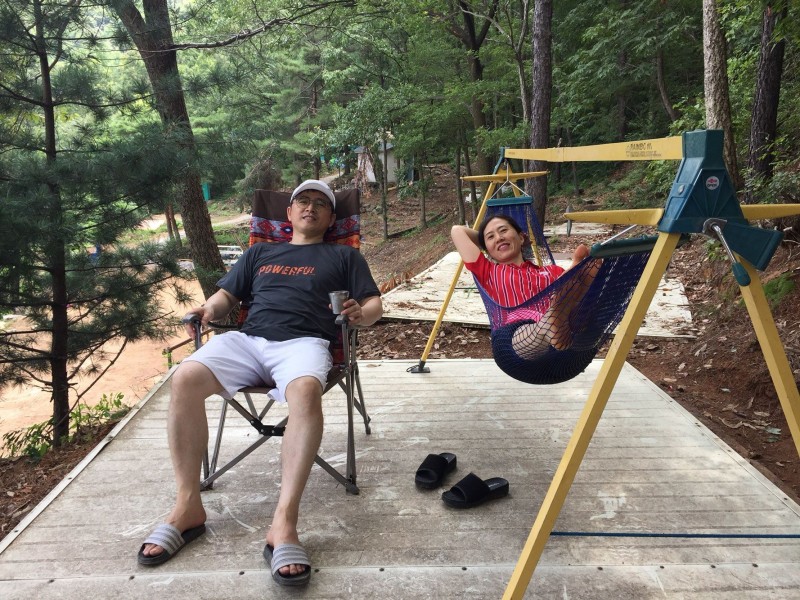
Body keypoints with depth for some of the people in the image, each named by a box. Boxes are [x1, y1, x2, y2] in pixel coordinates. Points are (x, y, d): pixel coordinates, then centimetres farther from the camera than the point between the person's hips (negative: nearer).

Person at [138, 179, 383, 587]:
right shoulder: (259, 252, 32)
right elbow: (227, 294, 27)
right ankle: (188, 506, -16)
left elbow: (374, 305, 13)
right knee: (185, 379, -25)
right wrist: (208, 309, 3)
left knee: (305, 391, -39)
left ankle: (284, 522, -39)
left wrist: (360, 315, -12)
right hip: (246, 338, 4)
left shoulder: (343, 256, 22)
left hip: (303, 341, -3)